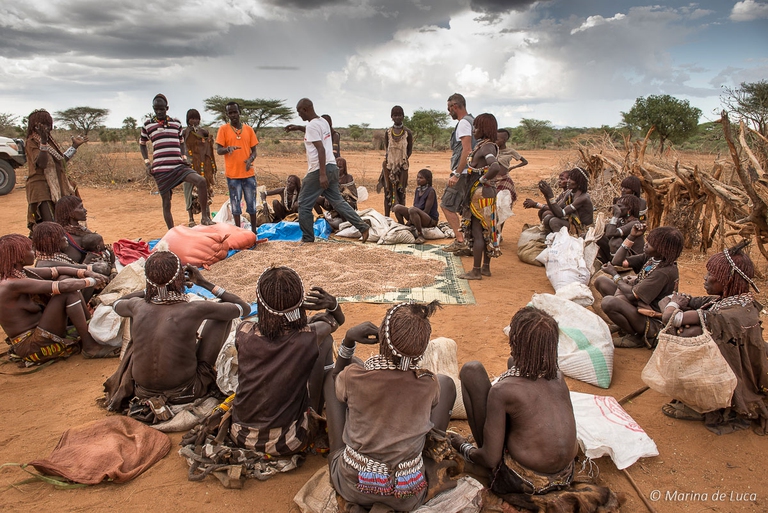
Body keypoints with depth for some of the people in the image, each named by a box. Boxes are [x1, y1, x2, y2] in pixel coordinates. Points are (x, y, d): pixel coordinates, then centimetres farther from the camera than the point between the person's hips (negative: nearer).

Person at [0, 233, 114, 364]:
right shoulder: (12, 284, -24)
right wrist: (91, 281, -15)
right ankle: (90, 346, -19)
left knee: (66, 278, 3)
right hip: (32, 347, -10)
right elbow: (62, 286, -29)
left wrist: (86, 273, -12)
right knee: (68, 292, -25)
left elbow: (57, 271, 3)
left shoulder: (19, 272, 4)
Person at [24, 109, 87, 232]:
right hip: (41, 187, -8)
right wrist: (43, 142, -32)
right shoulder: (31, 143, -8)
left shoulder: (50, 140, 15)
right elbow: (42, 163, -24)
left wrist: (74, 146, 19)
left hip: (56, 186, 8)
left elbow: (61, 159, 21)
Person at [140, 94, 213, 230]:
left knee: (201, 181, -24)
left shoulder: (176, 123, 12)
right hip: (160, 169, -1)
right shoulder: (148, 124, 8)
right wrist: (147, 163, 7)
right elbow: (142, 144, 19)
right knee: (166, 202, 1)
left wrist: (184, 157, 7)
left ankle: (205, 217, -14)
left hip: (178, 166, 1)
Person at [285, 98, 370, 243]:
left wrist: (322, 174, -25)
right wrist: (298, 128, 33)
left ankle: (307, 238, 10)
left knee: (304, 204, 3)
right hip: (332, 167, 9)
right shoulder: (323, 122, 13)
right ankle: (363, 227, 7)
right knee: (338, 201, 13)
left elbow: (321, 149, -22)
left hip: (318, 171, -9)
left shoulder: (311, 126, -14)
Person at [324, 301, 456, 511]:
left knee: (331, 377, 15)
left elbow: (336, 378, 7)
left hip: (351, 486, 0)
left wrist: (348, 339, -3)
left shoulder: (353, 377, -20)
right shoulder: (431, 385, -16)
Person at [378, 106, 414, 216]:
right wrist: (386, 162, -5)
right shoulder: (388, 132, 6)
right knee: (388, 192, 2)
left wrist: (403, 160, -9)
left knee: (401, 191, 0)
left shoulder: (408, 132, 1)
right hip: (389, 165, 1)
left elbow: (410, 150, 5)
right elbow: (385, 149, 10)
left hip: (402, 166, -1)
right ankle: (386, 217, 6)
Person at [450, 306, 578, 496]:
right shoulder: (558, 377, -7)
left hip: (520, 481, -5)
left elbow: (490, 459, -19)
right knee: (513, 363, 16)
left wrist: (463, 447, 4)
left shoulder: (502, 390, -23)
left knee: (471, 370, -4)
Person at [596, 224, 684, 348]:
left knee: (608, 302, -33)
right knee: (601, 281, 8)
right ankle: (625, 324, 8)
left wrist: (614, 274, -10)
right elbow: (618, 261, 3)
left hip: (652, 321, -10)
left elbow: (632, 295, -25)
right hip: (639, 305, 10)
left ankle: (637, 338, -7)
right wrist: (631, 237, -6)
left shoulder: (664, 272, -27)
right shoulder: (650, 257, -2)